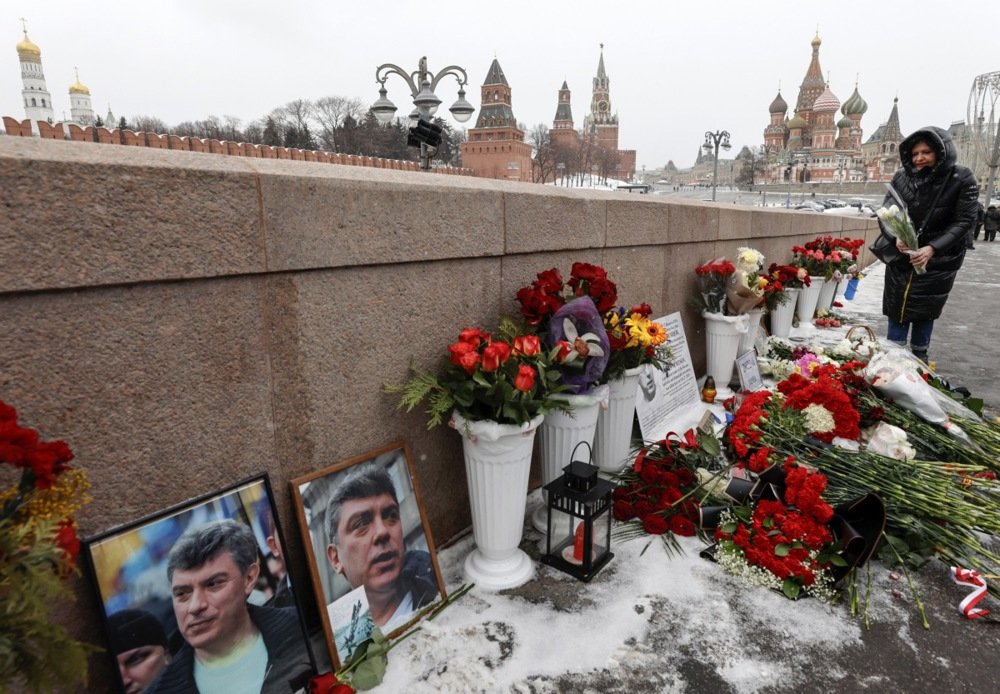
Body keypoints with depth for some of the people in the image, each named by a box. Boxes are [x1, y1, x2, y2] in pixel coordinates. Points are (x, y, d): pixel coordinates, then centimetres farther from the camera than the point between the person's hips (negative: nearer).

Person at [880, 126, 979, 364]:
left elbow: (964, 221, -11)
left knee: (925, 313, 8)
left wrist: (932, 248, -25)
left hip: (938, 262, -1)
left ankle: (919, 357, 25)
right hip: (901, 258, 2)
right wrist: (896, 237, -25)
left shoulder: (961, 179, -9)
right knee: (897, 309, 4)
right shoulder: (901, 177, -3)